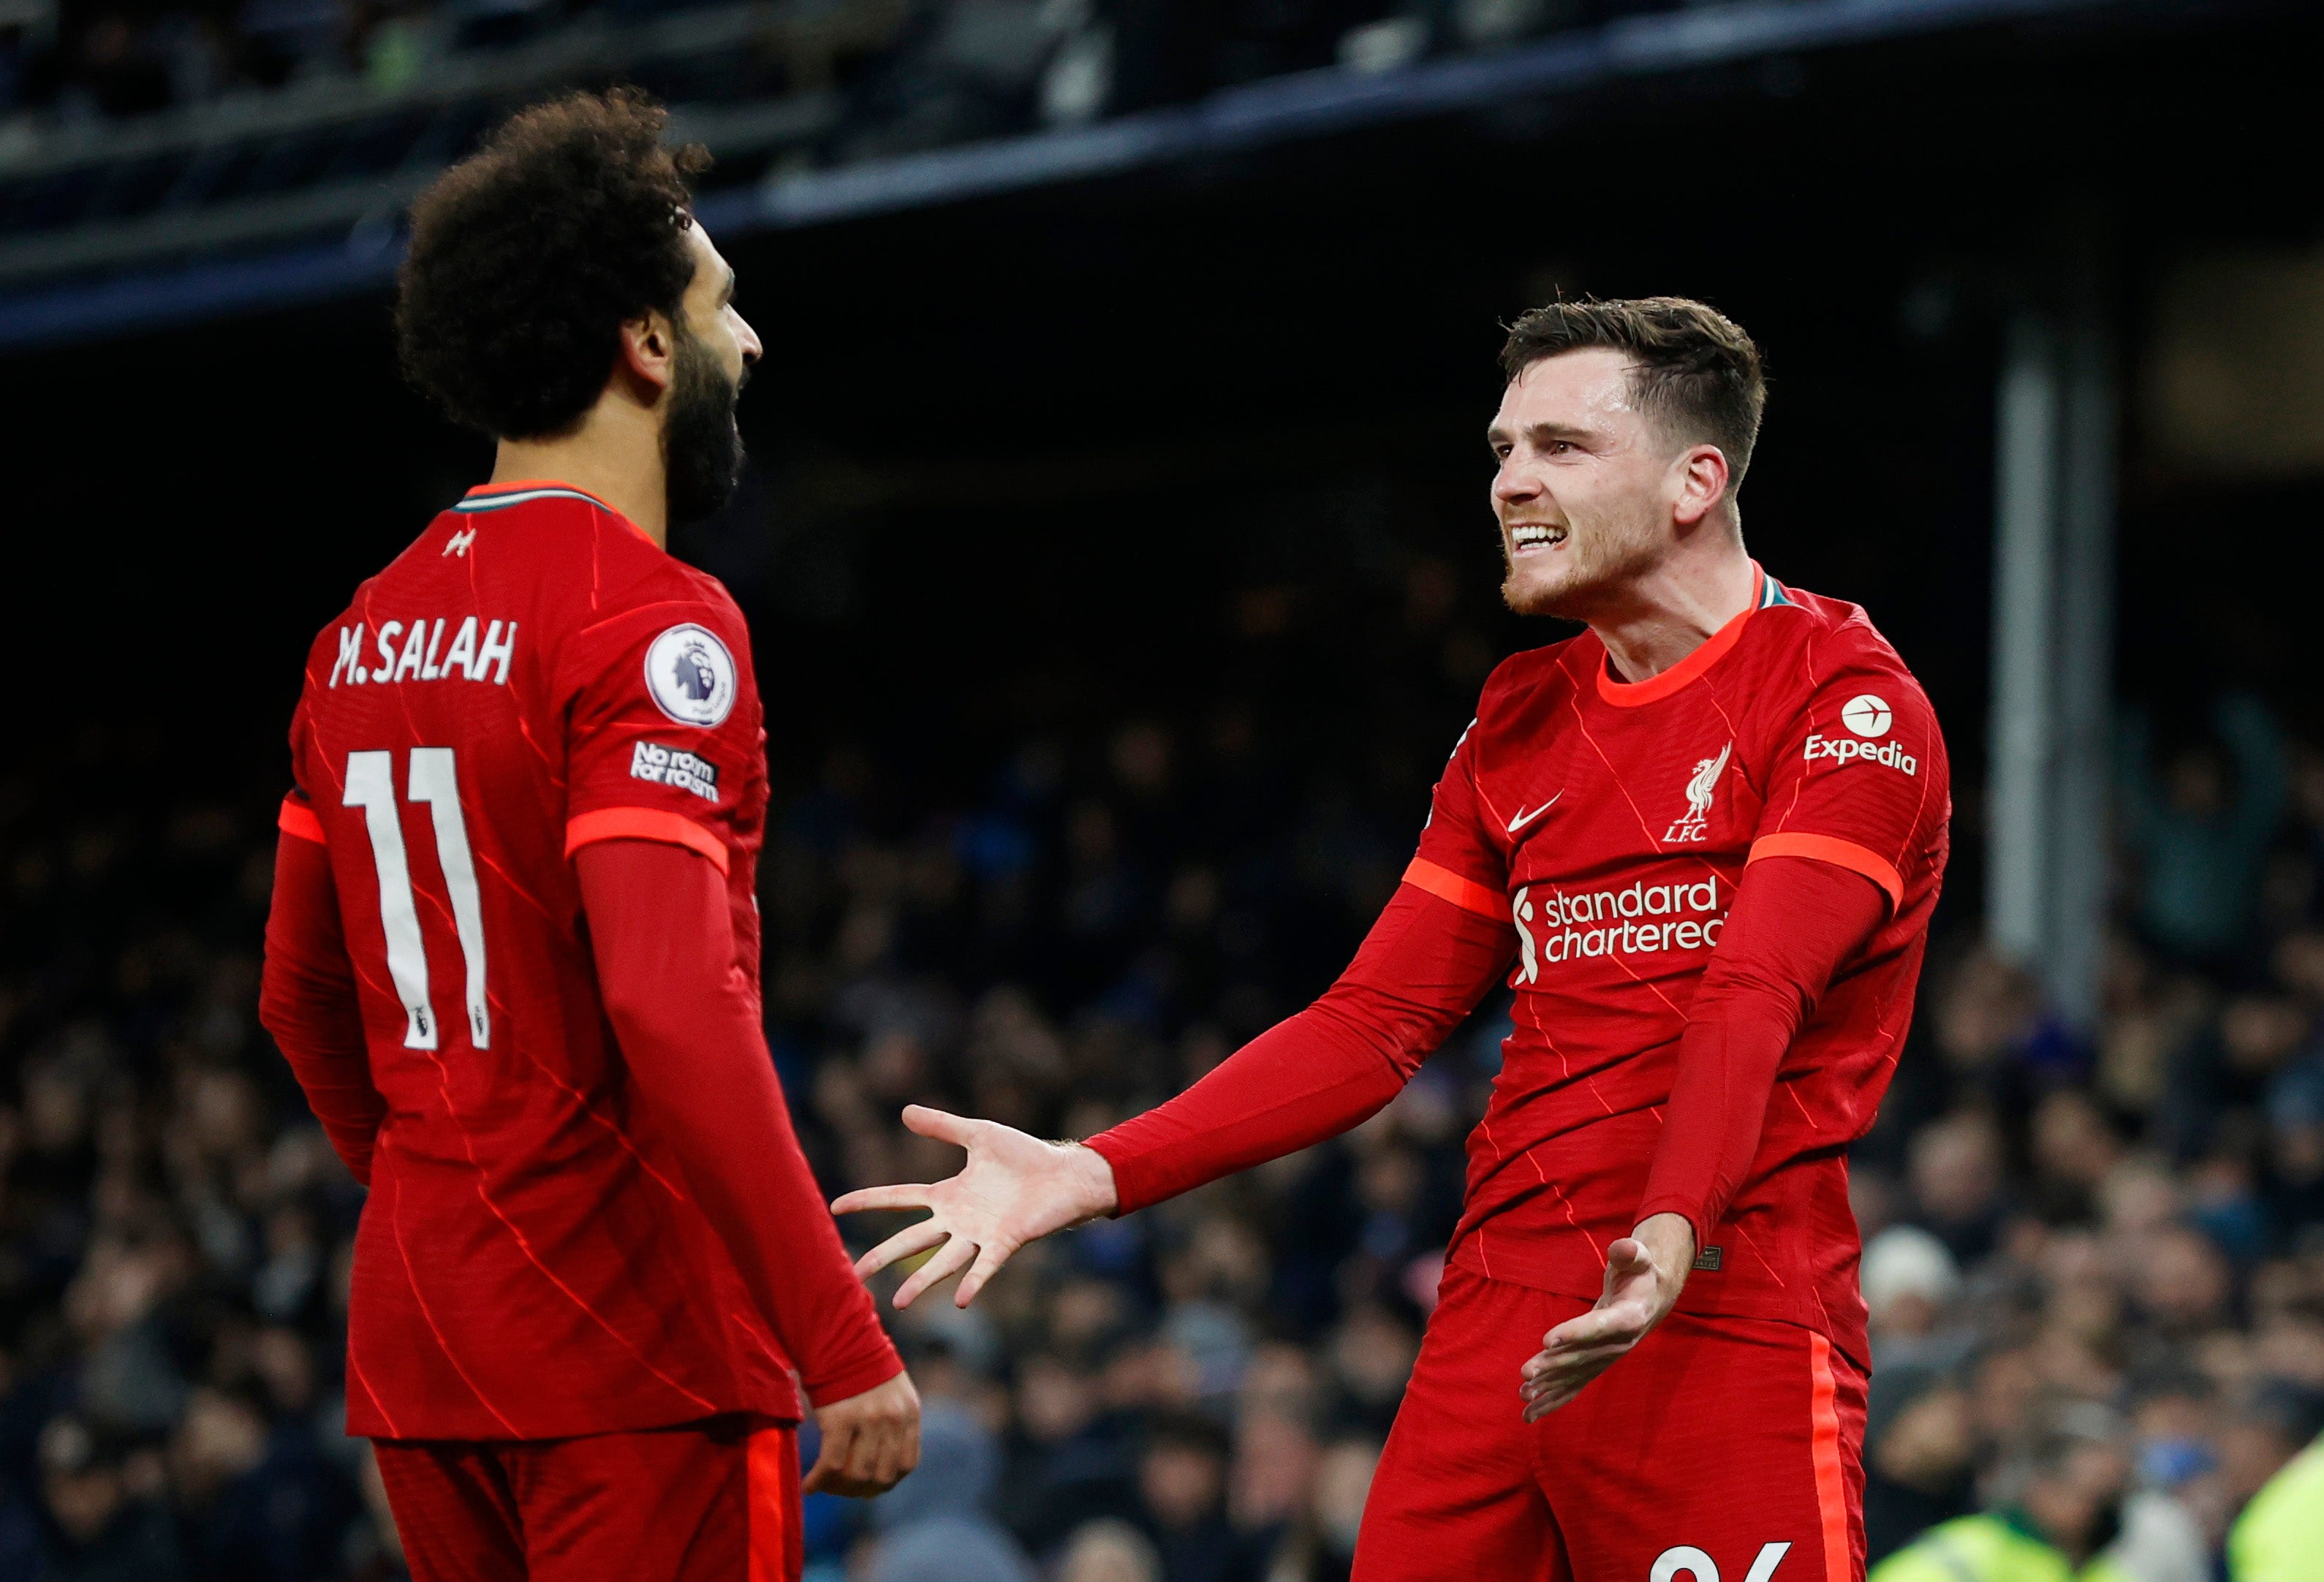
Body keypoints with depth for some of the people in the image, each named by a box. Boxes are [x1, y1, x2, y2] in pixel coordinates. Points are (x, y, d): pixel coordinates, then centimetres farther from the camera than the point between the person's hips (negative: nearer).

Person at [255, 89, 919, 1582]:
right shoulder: (652, 623, -14)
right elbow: (674, 1011, -24)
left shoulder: (369, 632, 12)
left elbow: (301, 995, 21)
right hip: (638, 1349, -8)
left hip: (416, 1344, 8)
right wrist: (845, 1346, -23)